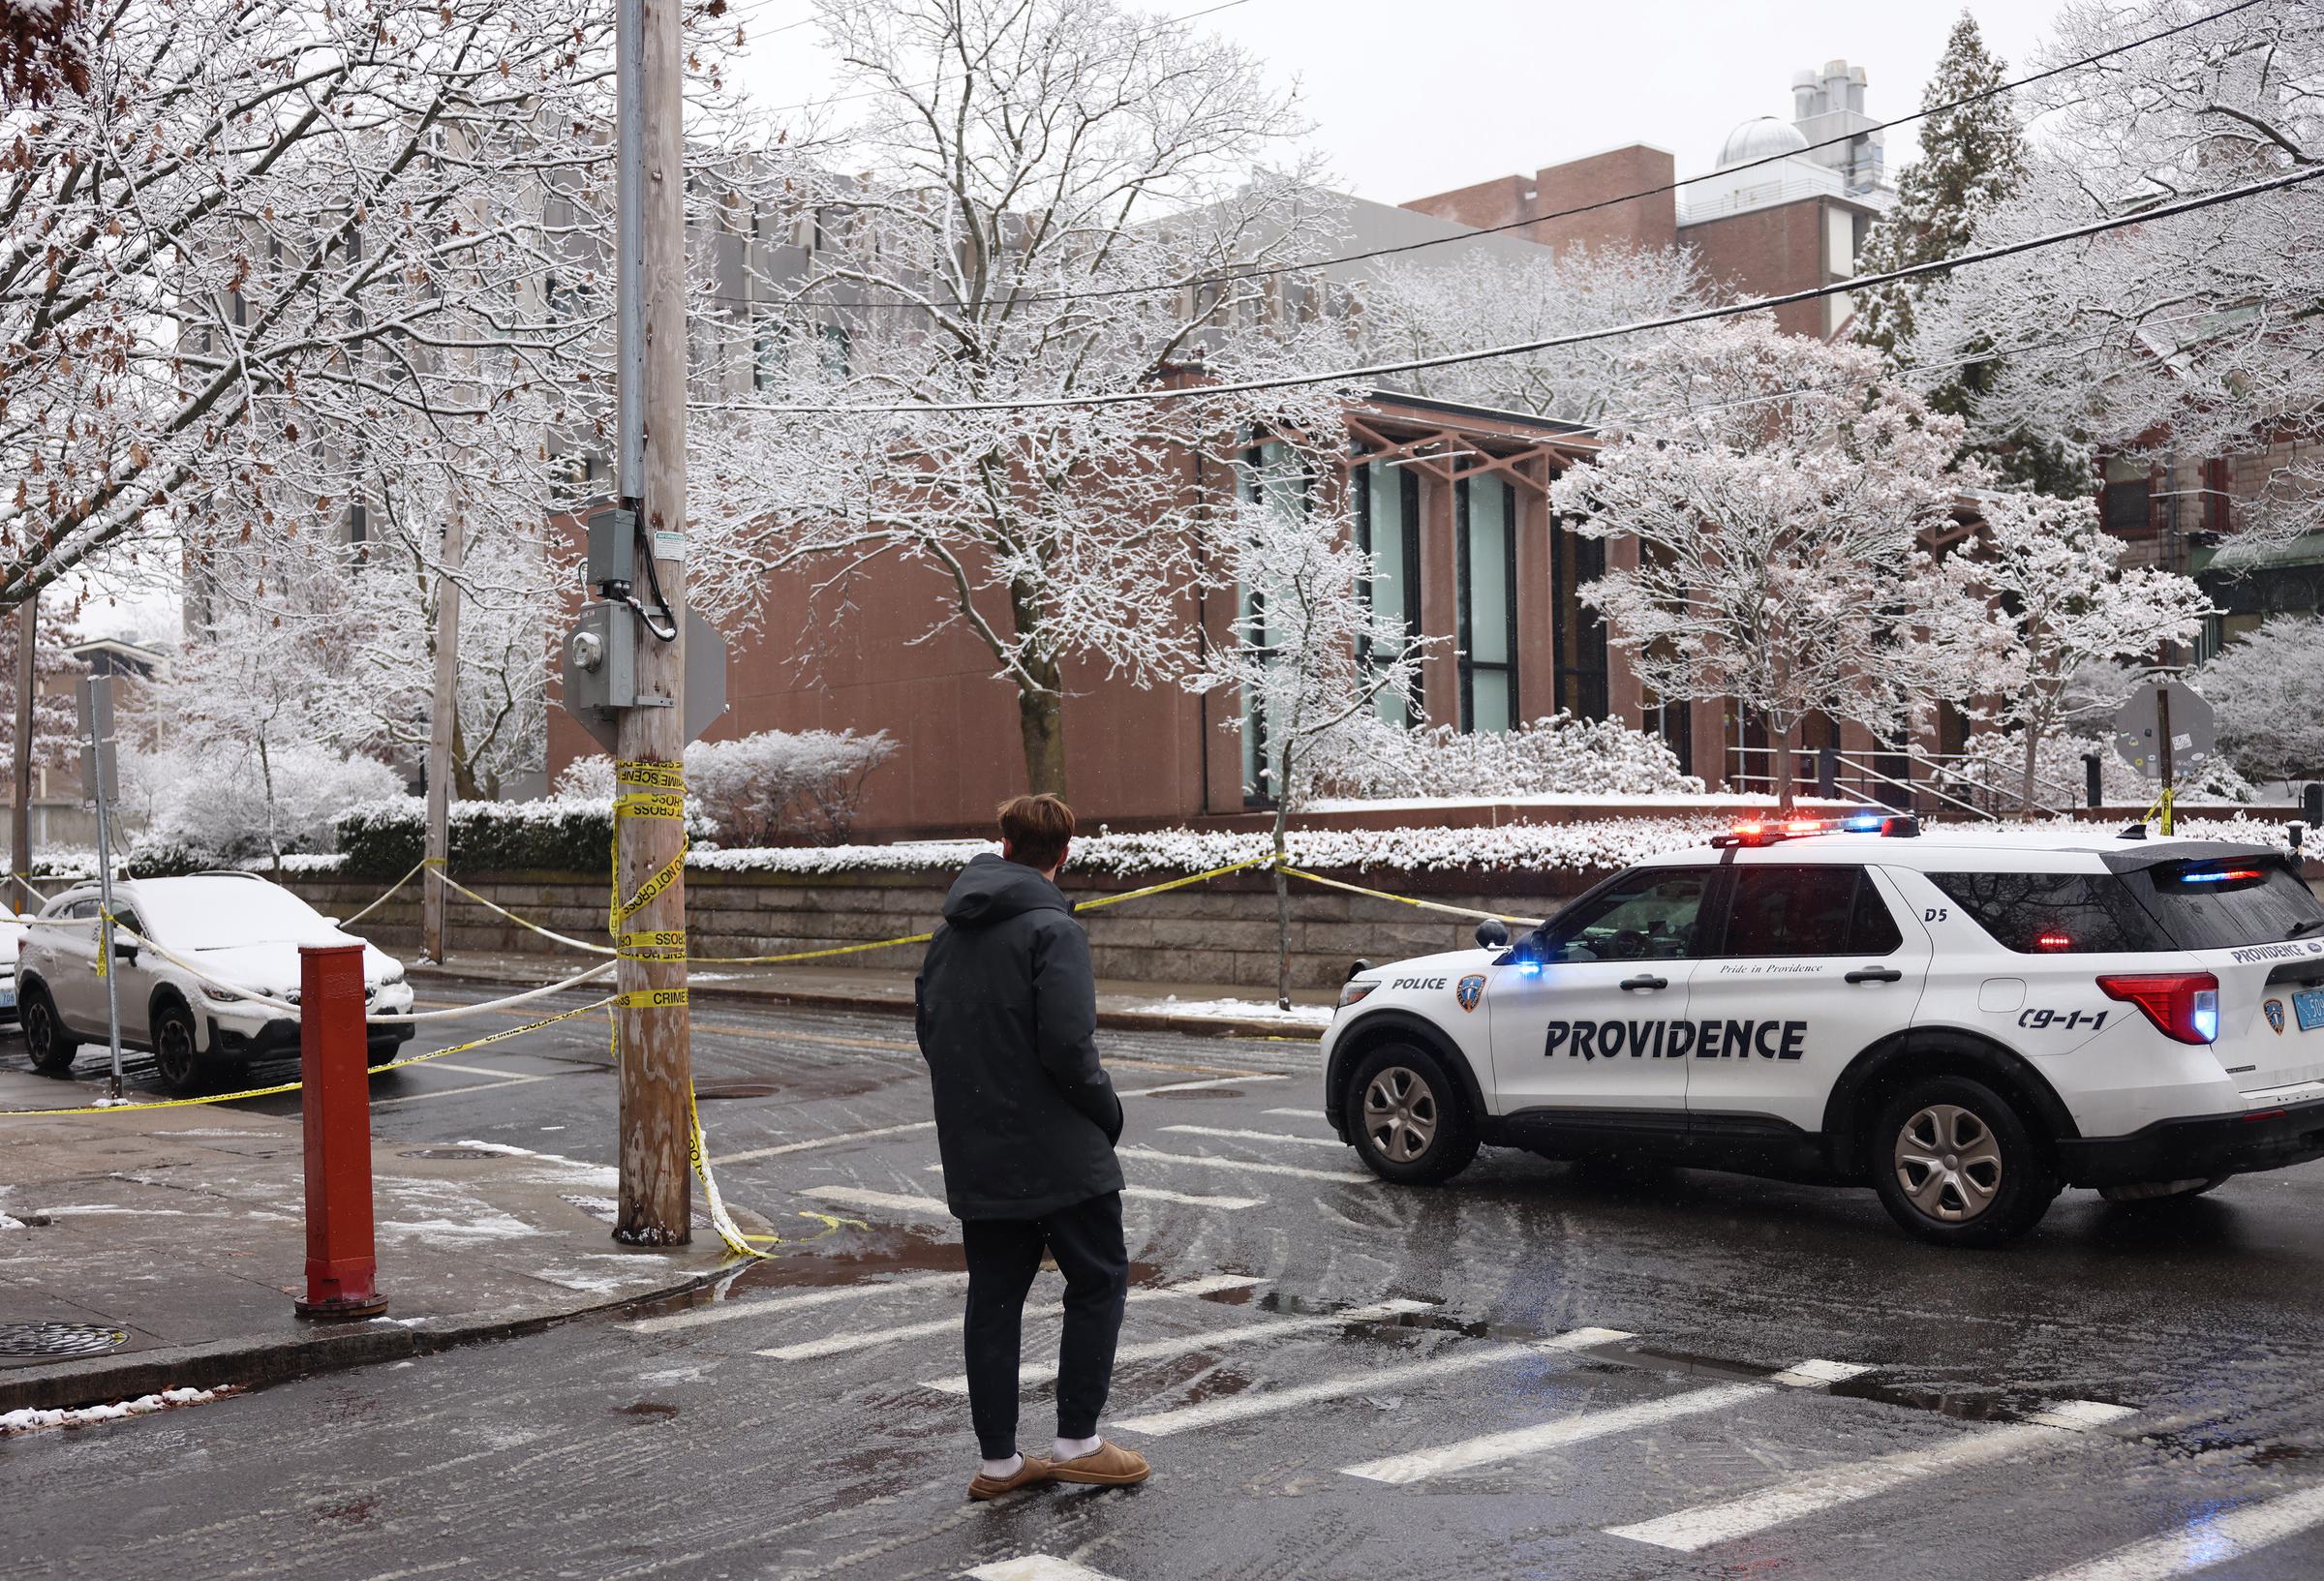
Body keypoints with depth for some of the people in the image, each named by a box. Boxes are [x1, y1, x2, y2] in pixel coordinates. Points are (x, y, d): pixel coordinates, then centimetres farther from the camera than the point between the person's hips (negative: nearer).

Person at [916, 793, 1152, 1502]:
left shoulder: (950, 933, 11)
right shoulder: (1052, 929, -13)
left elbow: (929, 1032, 15)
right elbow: (1067, 1045, -21)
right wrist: (1108, 1111, -5)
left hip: (975, 1157, 7)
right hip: (1056, 1151, -7)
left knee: (994, 1298, 11)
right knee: (1098, 1283, 8)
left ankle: (998, 1460, 15)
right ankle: (1077, 1442, 8)